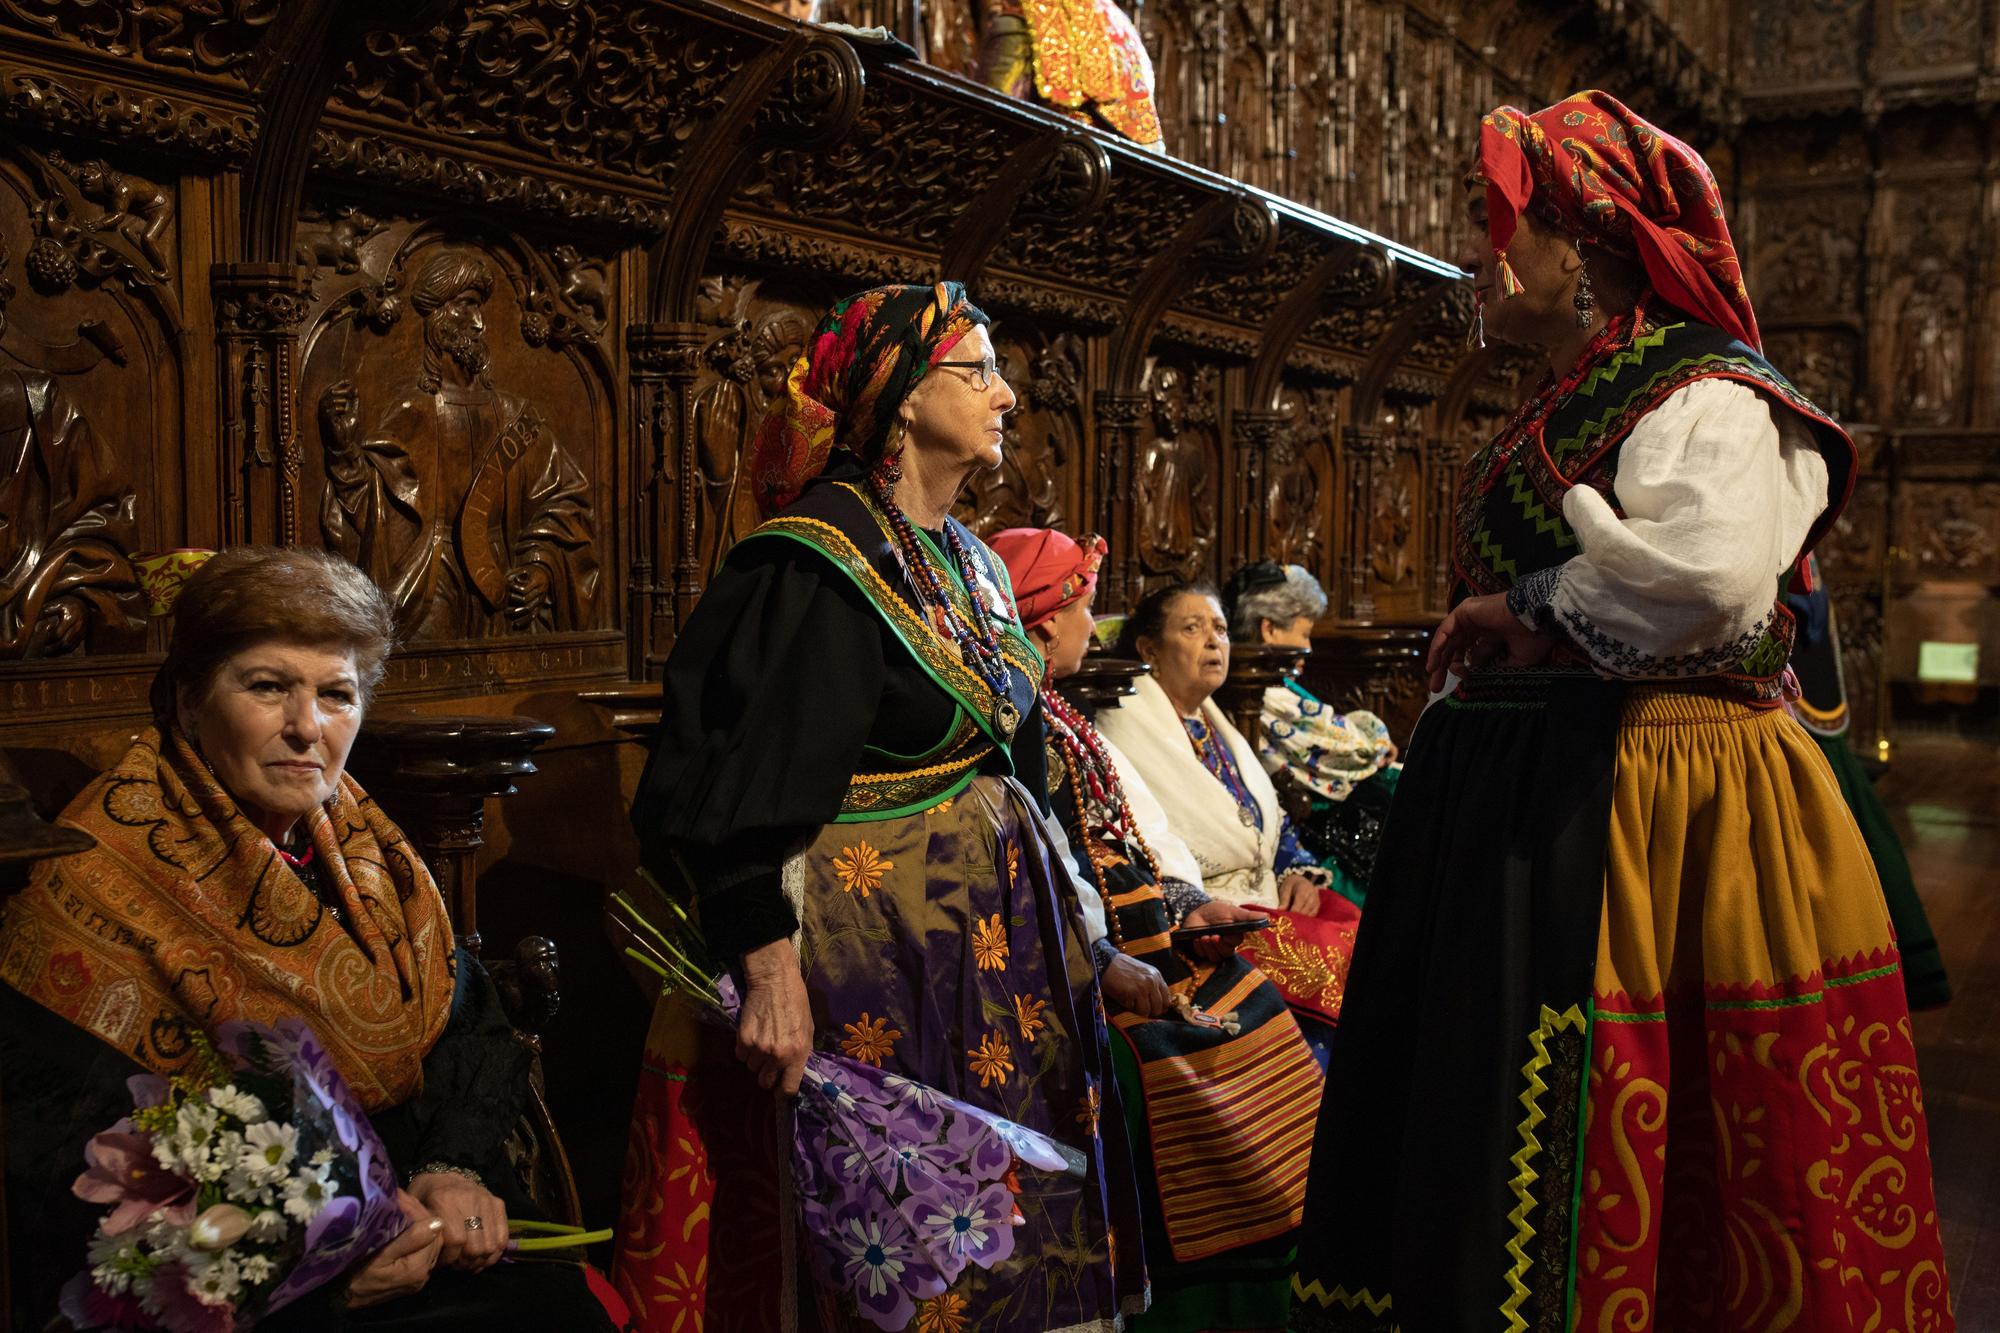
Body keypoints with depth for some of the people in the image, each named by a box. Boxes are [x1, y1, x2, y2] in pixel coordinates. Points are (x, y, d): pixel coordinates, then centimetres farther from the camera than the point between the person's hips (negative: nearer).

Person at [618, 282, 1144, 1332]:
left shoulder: (967, 559, 12)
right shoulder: (818, 561, -15)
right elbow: (738, 783, -20)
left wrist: (1072, 928, 21)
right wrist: (769, 975, -25)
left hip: (995, 940, 8)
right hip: (878, 948, -8)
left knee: (1014, 1224, 13)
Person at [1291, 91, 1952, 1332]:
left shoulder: (1705, 396, -11)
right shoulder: (1557, 413, 17)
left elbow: (1707, 574, -31)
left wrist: (1530, 610, -18)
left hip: (1643, 800, -9)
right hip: (1520, 797, 9)